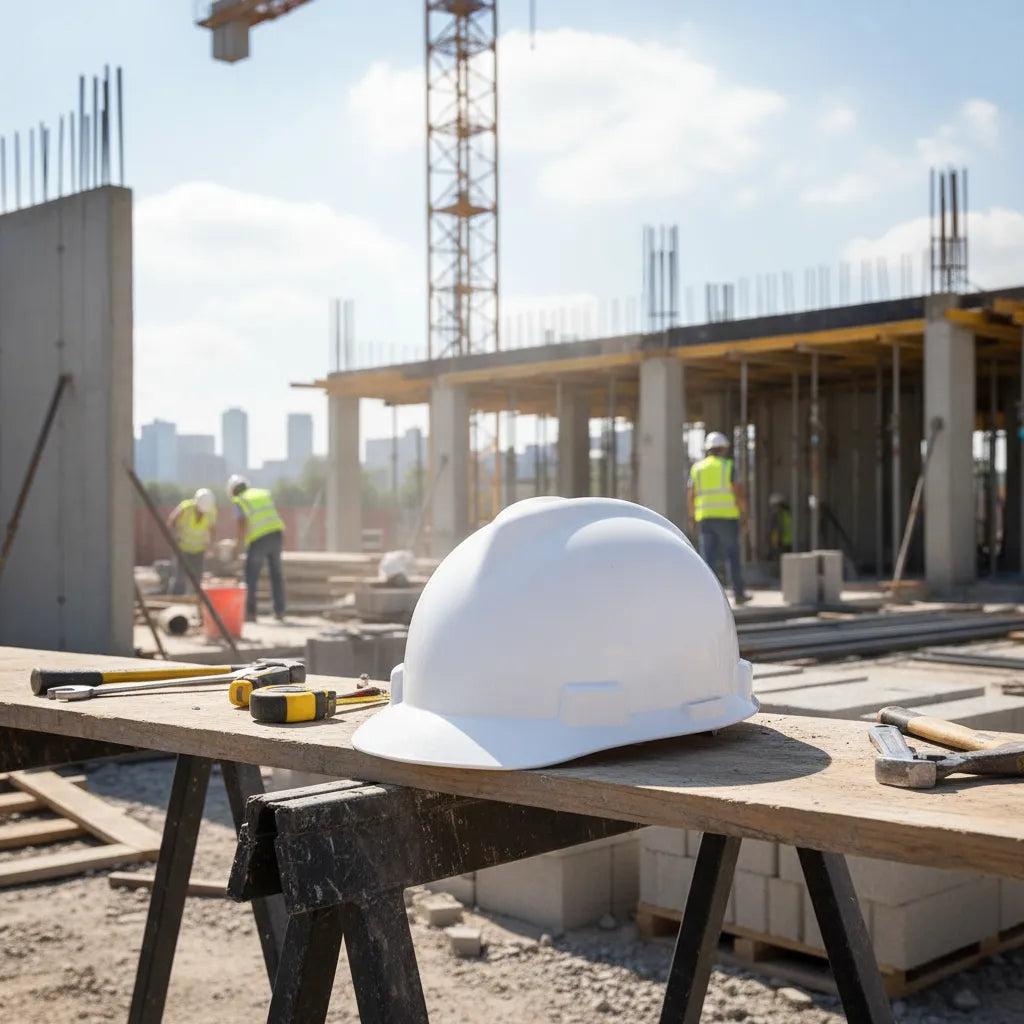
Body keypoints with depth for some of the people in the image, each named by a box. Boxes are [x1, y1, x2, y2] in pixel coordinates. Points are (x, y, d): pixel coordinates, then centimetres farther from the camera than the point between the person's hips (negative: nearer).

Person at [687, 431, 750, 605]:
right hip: (727, 517, -2)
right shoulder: (729, 466, -1)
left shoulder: (697, 468, 8)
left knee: (708, 557, 2)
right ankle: (739, 593, 12)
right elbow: (739, 493, -7)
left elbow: (690, 496, 5)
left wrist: (692, 516, 17)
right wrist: (744, 515, 2)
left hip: (705, 518, 2)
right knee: (732, 555, 6)